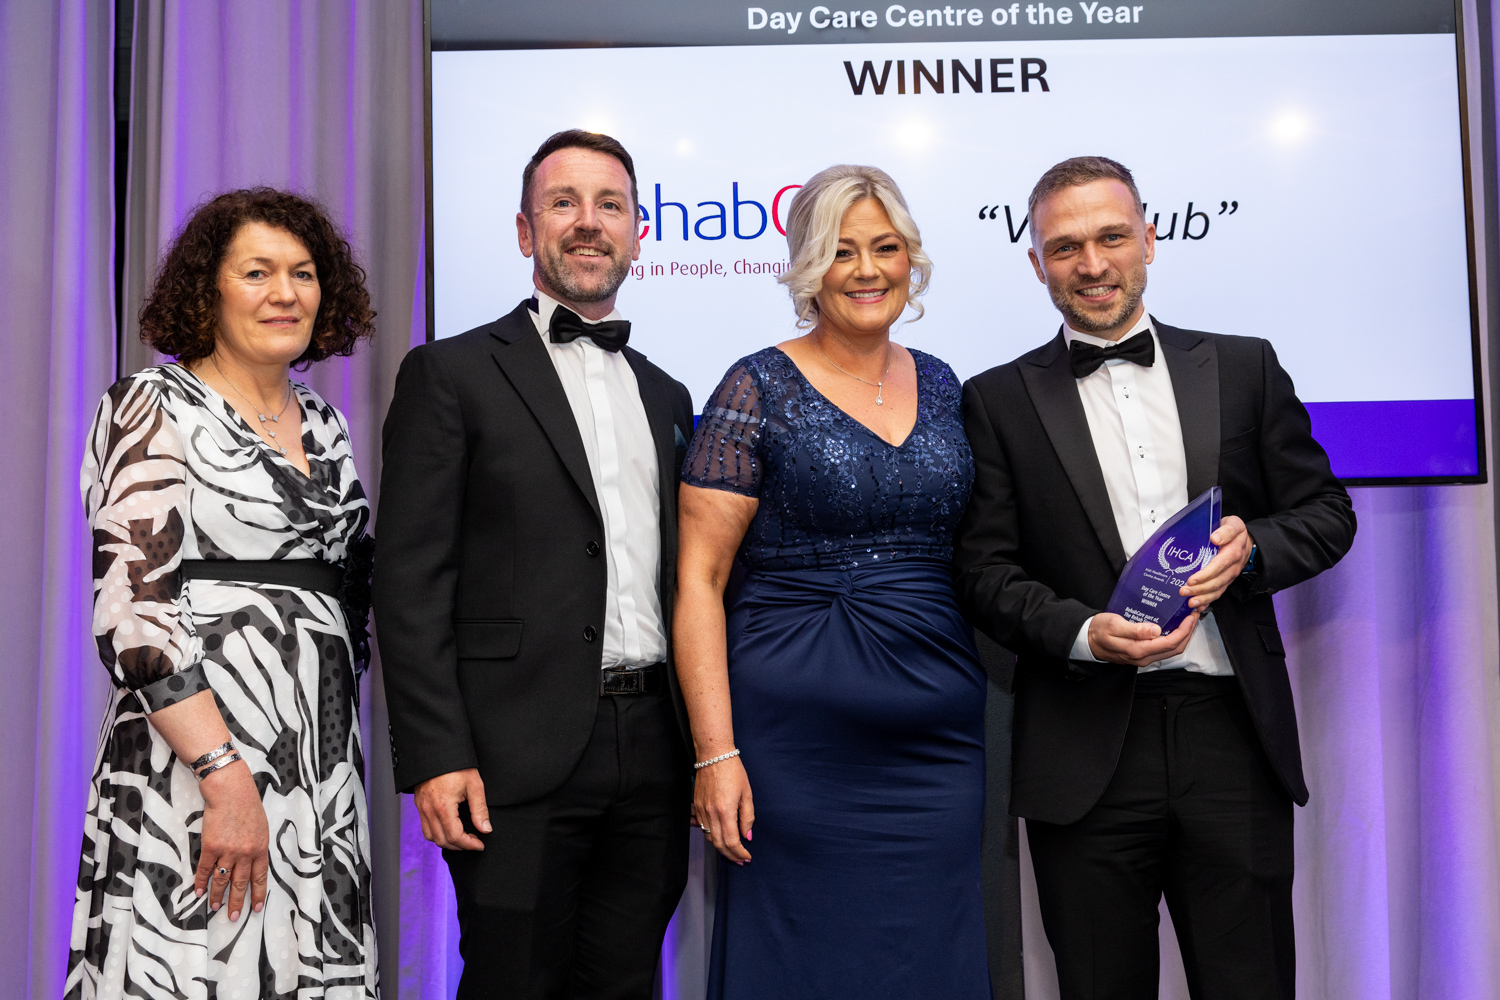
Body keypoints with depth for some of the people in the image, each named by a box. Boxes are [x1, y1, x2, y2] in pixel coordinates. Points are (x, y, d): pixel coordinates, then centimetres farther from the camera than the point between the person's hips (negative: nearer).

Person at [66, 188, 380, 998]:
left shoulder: (323, 424, 14)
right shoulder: (153, 407, -5)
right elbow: (129, 611, -14)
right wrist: (226, 778, -20)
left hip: (322, 764, 6)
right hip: (194, 760, -6)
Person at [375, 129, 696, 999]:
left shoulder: (668, 396, 17)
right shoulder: (452, 374, 0)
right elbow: (411, 579, -6)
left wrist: (705, 749, 11)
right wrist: (434, 757, -13)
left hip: (652, 755, 5)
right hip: (519, 762, -5)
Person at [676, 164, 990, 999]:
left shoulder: (939, 386, 10)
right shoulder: (759, 391, -5)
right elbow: (699, 580, -8)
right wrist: (716, 754, -15)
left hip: (938, 734, 5)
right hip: (799, 734, -4)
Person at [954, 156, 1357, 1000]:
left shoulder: (1243, 367, 10)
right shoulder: (999, 401, 5)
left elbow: (1327, 512, 12)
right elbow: (986, 568, 0)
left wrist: (1252, 548, -9)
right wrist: (1082, 633, -17)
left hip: (1233, 734, 1)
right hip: (1088, 753, -1)